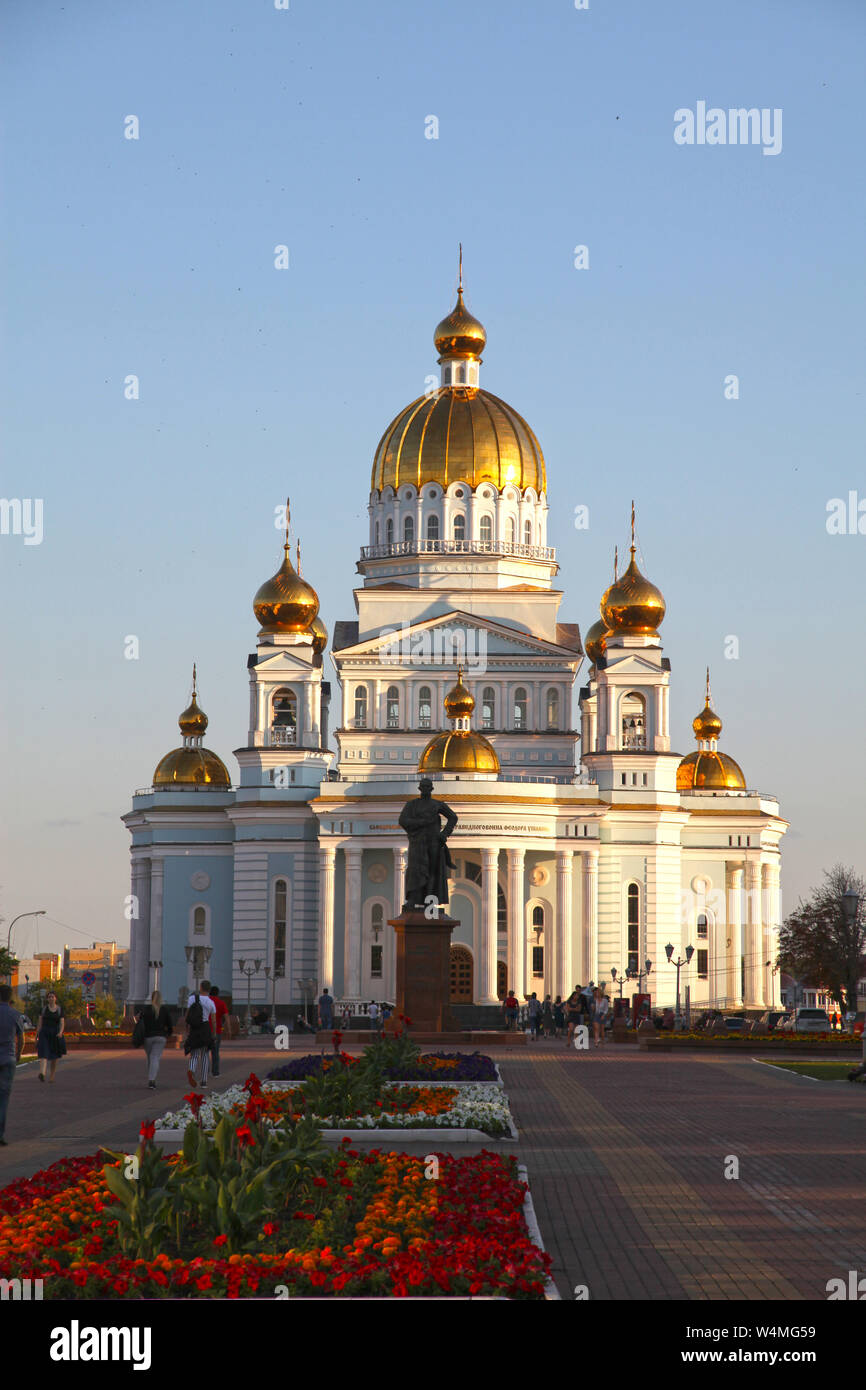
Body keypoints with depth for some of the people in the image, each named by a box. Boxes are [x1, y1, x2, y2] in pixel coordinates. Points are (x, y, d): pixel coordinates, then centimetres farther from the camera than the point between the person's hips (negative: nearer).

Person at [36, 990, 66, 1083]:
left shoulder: (59, 1009, 4)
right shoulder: (44, 1008, 4)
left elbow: (62, 1023, -2)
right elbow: (40, 1023, 6)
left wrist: (60, 1032, -21)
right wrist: (37, 1036, 4)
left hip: (55, 1034, 1)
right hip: (44, 1033, -1)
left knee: (54, 1057, 10)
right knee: (44, 1054, -19)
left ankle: (51, 1076, 26)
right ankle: (42, 1074, -37)